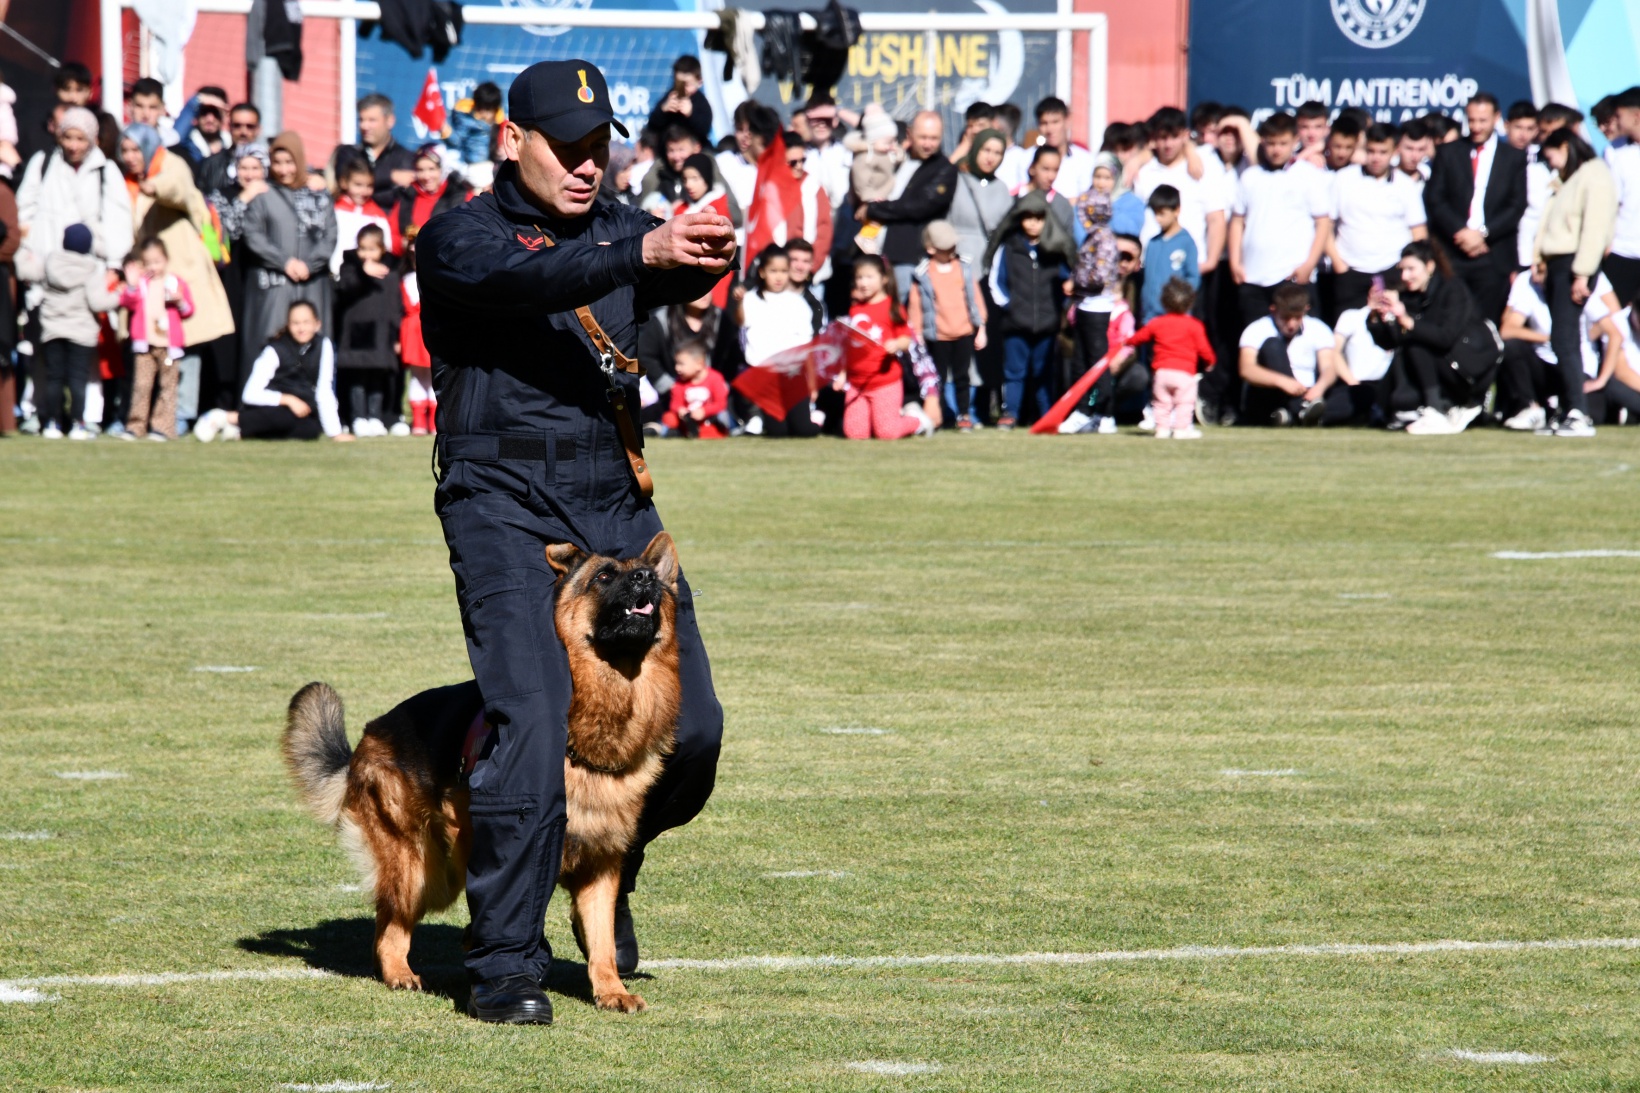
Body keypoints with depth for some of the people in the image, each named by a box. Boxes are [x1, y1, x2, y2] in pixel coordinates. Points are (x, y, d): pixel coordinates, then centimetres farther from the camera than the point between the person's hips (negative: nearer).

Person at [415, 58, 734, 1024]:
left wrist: (708, 258, -34)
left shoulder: (615, 227, 13)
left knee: (687, 726, 3)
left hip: (620, 508, 6)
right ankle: (505, 963, -7)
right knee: (530, 727, -15)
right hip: (507, 505, -5)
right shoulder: (462, 237, -4)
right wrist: (643, 253, -42)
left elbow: (673, 276, -9)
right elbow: (526, 280, -26)